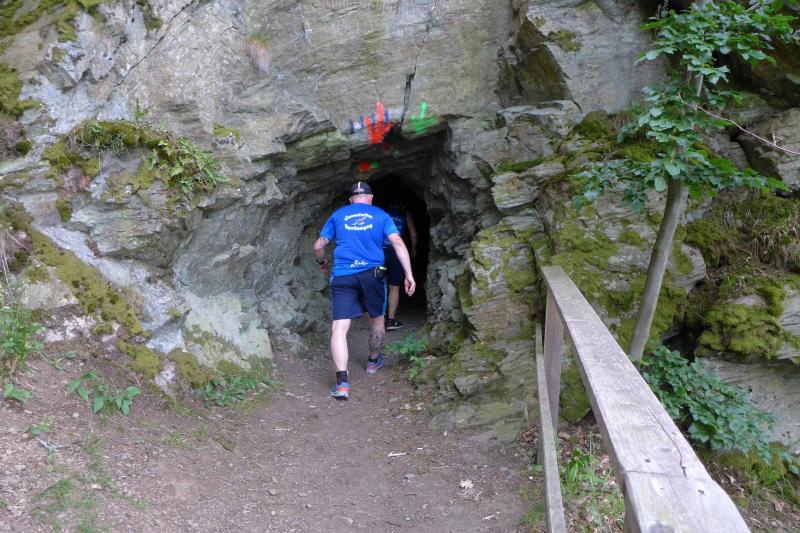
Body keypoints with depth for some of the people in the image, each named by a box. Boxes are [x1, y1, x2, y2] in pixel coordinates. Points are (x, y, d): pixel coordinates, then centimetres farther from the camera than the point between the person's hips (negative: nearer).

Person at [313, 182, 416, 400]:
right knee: (377, 319, 23)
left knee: (339, 328, -6)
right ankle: (373, 361, 42)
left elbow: (318, 246, 14)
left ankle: (342, 381, -19)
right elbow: (398, 243, -2)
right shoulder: (380, 215, 11)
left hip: (342, 276, 0)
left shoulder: (338, 215, 14)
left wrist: (322, 263, 34)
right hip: (373, 273, 1)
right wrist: (409, 274, -4)